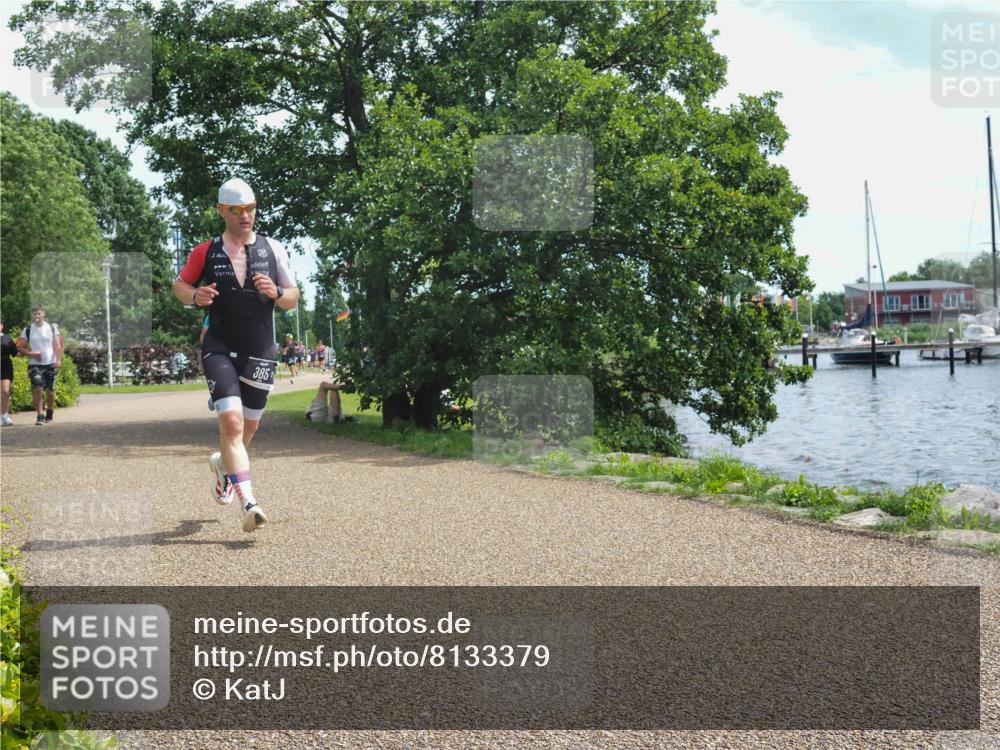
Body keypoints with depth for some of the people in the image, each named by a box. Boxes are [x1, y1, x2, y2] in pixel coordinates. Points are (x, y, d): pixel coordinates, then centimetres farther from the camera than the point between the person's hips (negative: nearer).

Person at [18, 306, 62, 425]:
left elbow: (58, 346, 3)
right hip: (35, 365, 0)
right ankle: (40, 415, -12)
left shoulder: (52, 328, 5)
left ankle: (50, 412, 26)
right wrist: (32, 354, -11)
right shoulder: (27, 330, 5)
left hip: (51, 364, 0)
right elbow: (20, 348, 6)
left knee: (50, 390, 4)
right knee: (37, 389, -15)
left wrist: (58, 359, -10)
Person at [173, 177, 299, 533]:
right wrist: (195, 296, -8)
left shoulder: (273, 249, 6)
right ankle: (248, 503, -20)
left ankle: (224, 463, 45)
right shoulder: (205, 252, 3)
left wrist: (276, 292, -13)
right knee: (231, 421, -18)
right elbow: (179, 284, 14)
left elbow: (293, 299, 9)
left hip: (260, 350, 3)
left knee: (249, 426, 13)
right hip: (220, 347, -2)